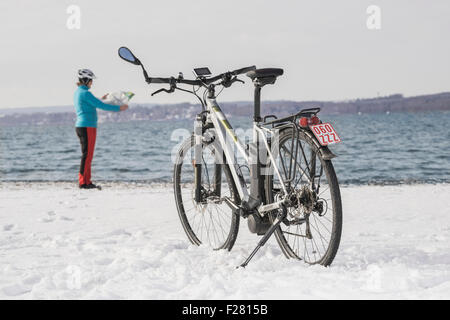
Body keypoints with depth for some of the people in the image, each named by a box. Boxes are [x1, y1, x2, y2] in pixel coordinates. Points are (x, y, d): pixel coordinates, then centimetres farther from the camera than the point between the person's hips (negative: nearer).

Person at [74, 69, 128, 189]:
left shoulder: (77, 92, 15)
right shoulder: (85, 93, -14)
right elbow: (101, 106, -15)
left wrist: (100, 100, 37)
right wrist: (119, 108, -7)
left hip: (81, 126, 10)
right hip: (87, 126, -10)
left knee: (87, 155, 12)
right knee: (87, 155, -7)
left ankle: (87, 182, 14)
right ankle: (83, 182, -6)